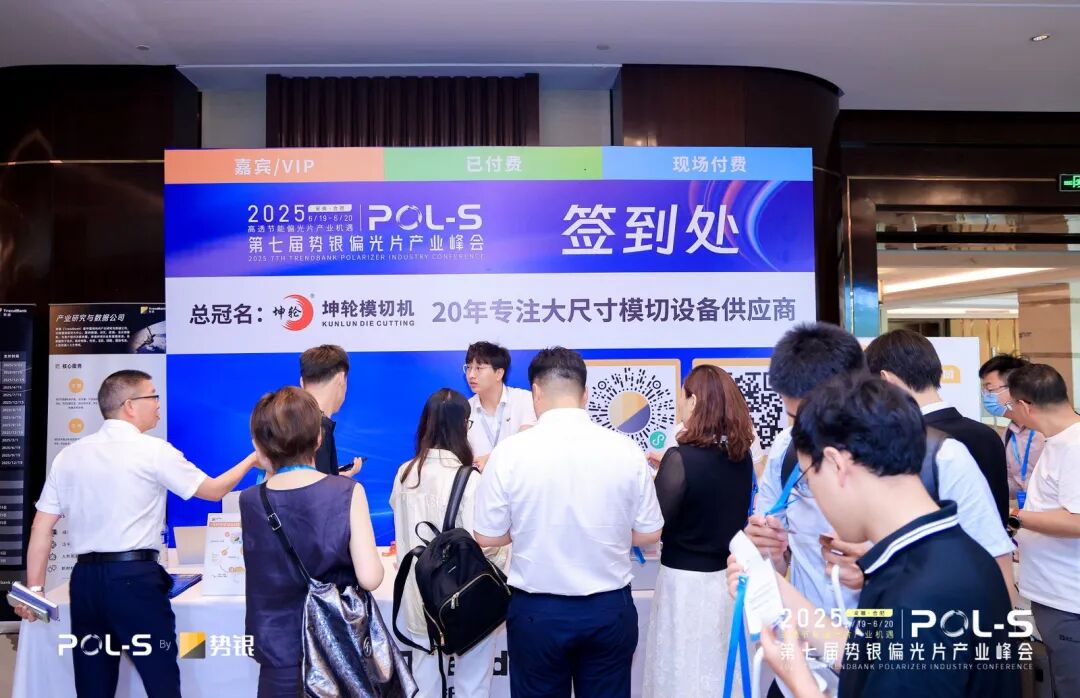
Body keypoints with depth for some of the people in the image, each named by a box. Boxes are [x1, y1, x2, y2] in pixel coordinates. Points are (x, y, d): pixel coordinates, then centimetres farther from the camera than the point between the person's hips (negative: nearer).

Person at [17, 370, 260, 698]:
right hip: (135, 577, -6)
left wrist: (35, 588, 11)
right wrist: (251, 460, 15)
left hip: (85, 578, 6)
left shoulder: (68, 455, 8)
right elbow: (214, 490, 1)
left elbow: (42, 528, 7)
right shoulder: (154, 451, -7)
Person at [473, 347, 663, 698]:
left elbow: (487, 536, -6)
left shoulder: (510, 451, -13)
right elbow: (649, 533, 0)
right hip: (610, 609, 2)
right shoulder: (625, 448, -8)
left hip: (537, 611, -1)